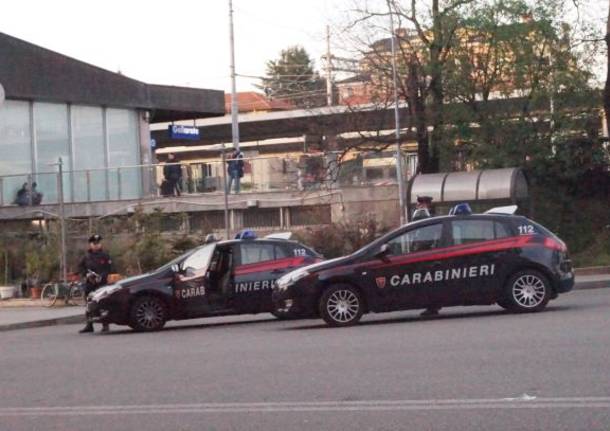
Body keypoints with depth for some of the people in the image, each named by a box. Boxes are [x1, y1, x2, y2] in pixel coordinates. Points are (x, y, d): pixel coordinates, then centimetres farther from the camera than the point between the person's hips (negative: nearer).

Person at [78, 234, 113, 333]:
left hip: (102, 282, -3)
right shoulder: (86, 257, 9)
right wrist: (87, 275, -4)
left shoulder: (105, 256, 2)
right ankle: (89, 325, 14)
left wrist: (101, 276, -14)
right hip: (89, 283, 3)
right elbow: (80, 267, 12)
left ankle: (105, 325, -2)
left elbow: (109, 268, -1)